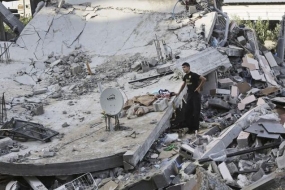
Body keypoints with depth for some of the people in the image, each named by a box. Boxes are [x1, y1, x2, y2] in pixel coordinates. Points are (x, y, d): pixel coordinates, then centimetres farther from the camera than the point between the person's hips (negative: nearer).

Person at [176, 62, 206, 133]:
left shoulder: (193, 75, -15)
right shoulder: (185, 76, 8)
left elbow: (204, 79, -23)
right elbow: (183, 85, 24)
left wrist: (199, 87, -18)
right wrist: (178, 93, 23)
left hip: (196, 95, -8)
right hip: (189, 95, 8)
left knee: (196, 112, -1)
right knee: (187, 111, 8)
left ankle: (195, 128, 6)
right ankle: (190, 127, 18)